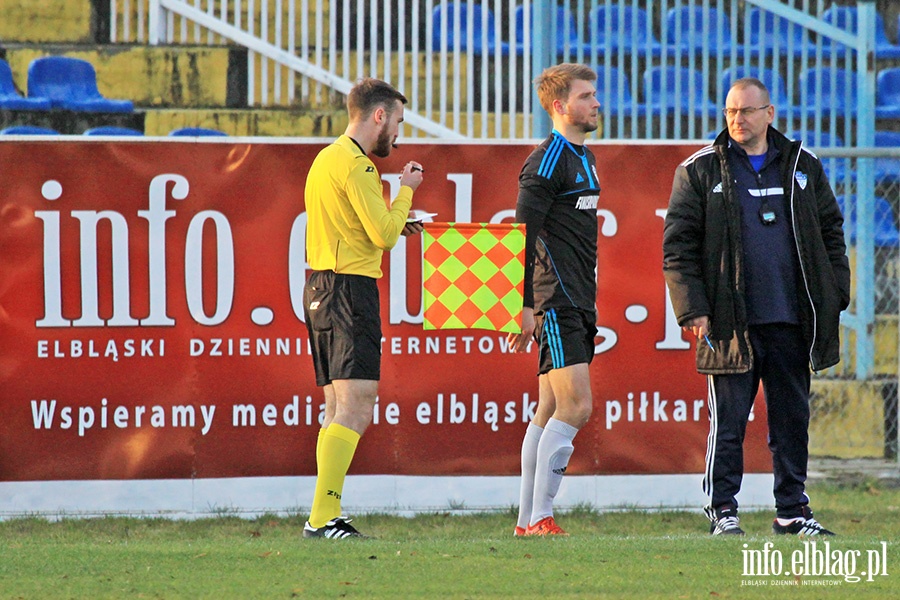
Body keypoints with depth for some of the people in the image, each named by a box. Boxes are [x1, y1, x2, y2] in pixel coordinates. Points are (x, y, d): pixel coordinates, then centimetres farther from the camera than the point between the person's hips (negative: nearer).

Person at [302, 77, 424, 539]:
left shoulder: (327, 159, 19)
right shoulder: (355, 164, -12)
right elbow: (383, 234, -15)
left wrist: (395, 224, 19)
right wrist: (405, 190, -2)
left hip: (320, 288, 11)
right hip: (350, 288, -11)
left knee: (338, 409, 12)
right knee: (355, 409, -14)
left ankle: (324, 518, 9)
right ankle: (323, 518, -21)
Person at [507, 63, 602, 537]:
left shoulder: (582, 158, 19)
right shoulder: (547, 160, -10)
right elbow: (523, 235, -14)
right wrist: (526, 305, -18)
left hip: (578, 304, 9)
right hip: (556, 303, -9)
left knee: (551, 410, 8)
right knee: (575, 406, -15)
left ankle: (527, 522, 10)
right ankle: (539, 518, -13)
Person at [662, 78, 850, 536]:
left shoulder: (803, 167, 11)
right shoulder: (700, 171, 2)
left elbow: (831, 233, 17)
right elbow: (679, 245, -1)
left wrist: (835, 293, 7)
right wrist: (693, 310, -9)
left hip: (791, 323, 3)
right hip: (732, 323, -3)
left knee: (792, 418, 8)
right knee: (728, 421, -1)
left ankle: (792, 510, 15)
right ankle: (722, 510, 6)